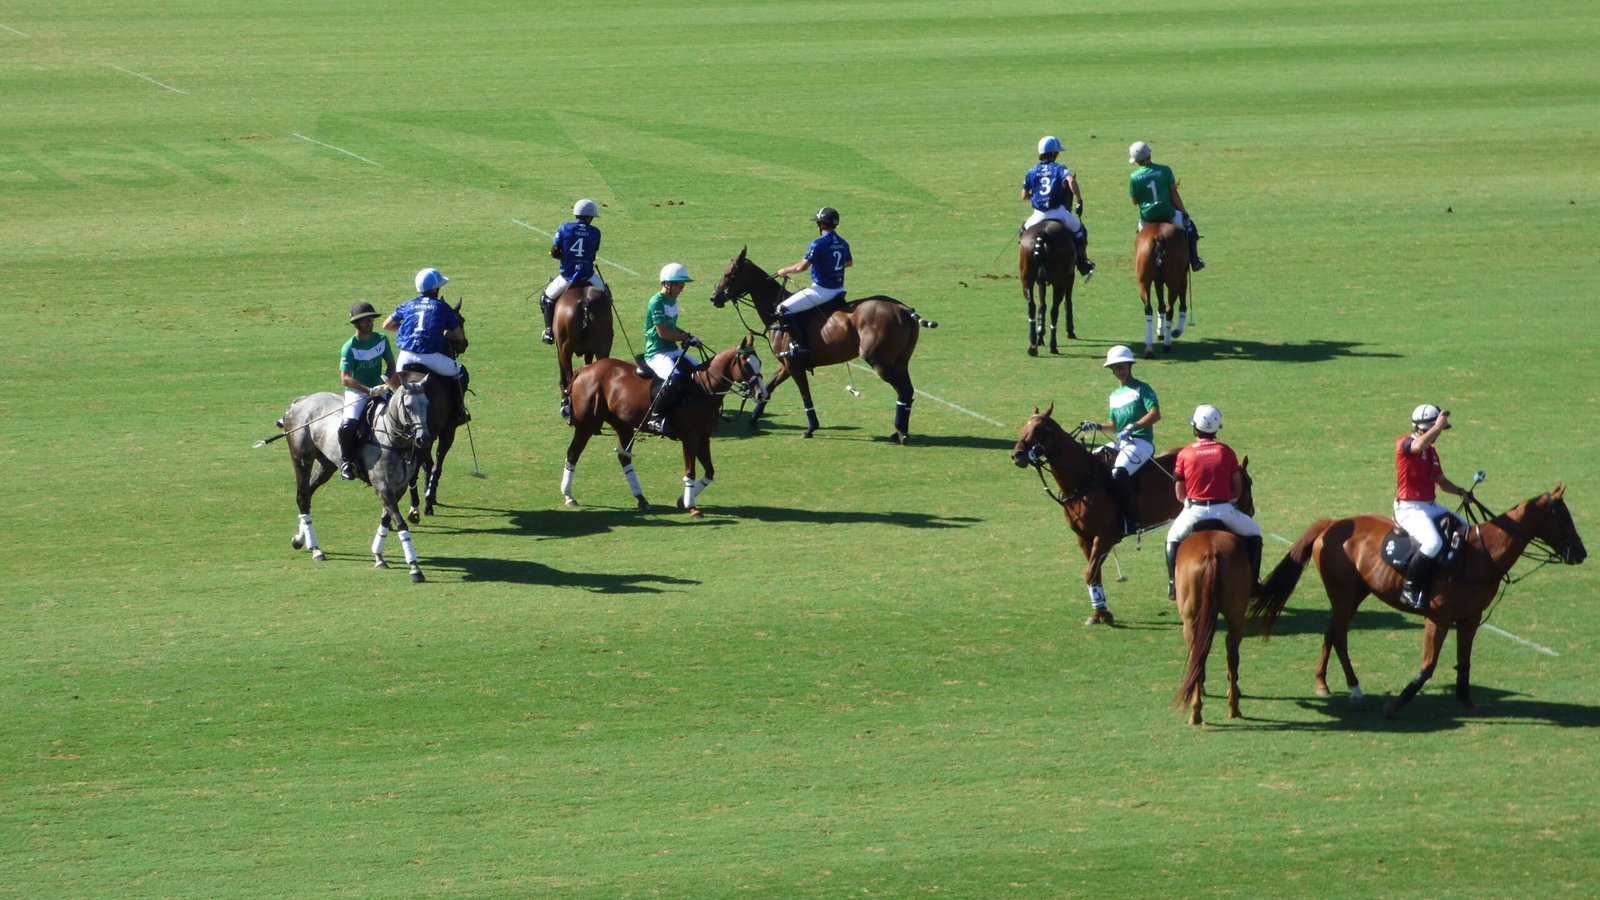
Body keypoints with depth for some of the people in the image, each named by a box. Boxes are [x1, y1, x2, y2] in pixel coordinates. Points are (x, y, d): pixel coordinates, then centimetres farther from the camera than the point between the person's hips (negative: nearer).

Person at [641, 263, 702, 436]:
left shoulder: (673, 301, 14)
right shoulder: (656, 302, -13)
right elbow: (663, 332, -19)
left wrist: (686, 336, 7)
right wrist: (686, 337, -11)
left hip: (674, 351, 10)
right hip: (657, 353, -10)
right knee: (675, 378, -34)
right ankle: (656, 417, -28)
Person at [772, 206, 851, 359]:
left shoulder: (819, 244, -17)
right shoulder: (842, 243, 8)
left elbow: (802, 267, -17)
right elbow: (848, 262, 26)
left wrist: (784, 271, -1)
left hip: (822, 290, -9)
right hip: (838, 289, 9)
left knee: (784, 310, -7)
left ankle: (799, 345, -15)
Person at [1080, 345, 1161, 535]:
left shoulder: (1141, 389, -3)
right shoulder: (1114, 395, 21)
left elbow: (1156, 414, -14)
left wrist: (1133, 426, -23)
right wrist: (1097, 426, 9)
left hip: (1141, 442, -9)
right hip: (1121, 441, 9)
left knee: (1119, 473, -31)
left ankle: (1132, 521, -28)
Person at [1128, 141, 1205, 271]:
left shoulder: (1134, 177, -9)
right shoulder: (1165, 171, -8)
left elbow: (1135, 201, -1)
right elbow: (1174, 194, -4)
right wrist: (1184, 212, 3)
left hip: (1147, 216, 1)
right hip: (1167, 213, -1)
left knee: (1140, 228, 34)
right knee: (1190, 227, 22)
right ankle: (1194, 261, 19)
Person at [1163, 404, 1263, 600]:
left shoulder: (1184, 454, 0)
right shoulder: (1226, 452, 0)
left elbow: (1179, 494, 4)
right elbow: (1238, 490, 4)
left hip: (1194, 511, 1)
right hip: (1223, 509, -1)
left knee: (1173, 539, 29)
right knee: (1253, 532, 23)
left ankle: (1174, 584, 21)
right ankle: (1253, 581, 16)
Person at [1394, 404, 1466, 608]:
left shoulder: (1432, 451, 15)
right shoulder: (1404, 444, -10)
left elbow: (1441, 482, 20)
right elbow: (1418, 446, -36)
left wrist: (1459, 491, 3)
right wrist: (1438, 427, -34)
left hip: (1430, 506, 9)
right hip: (1409, 508, -9)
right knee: (1433, 543, -32)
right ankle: (1410, 589, -22)